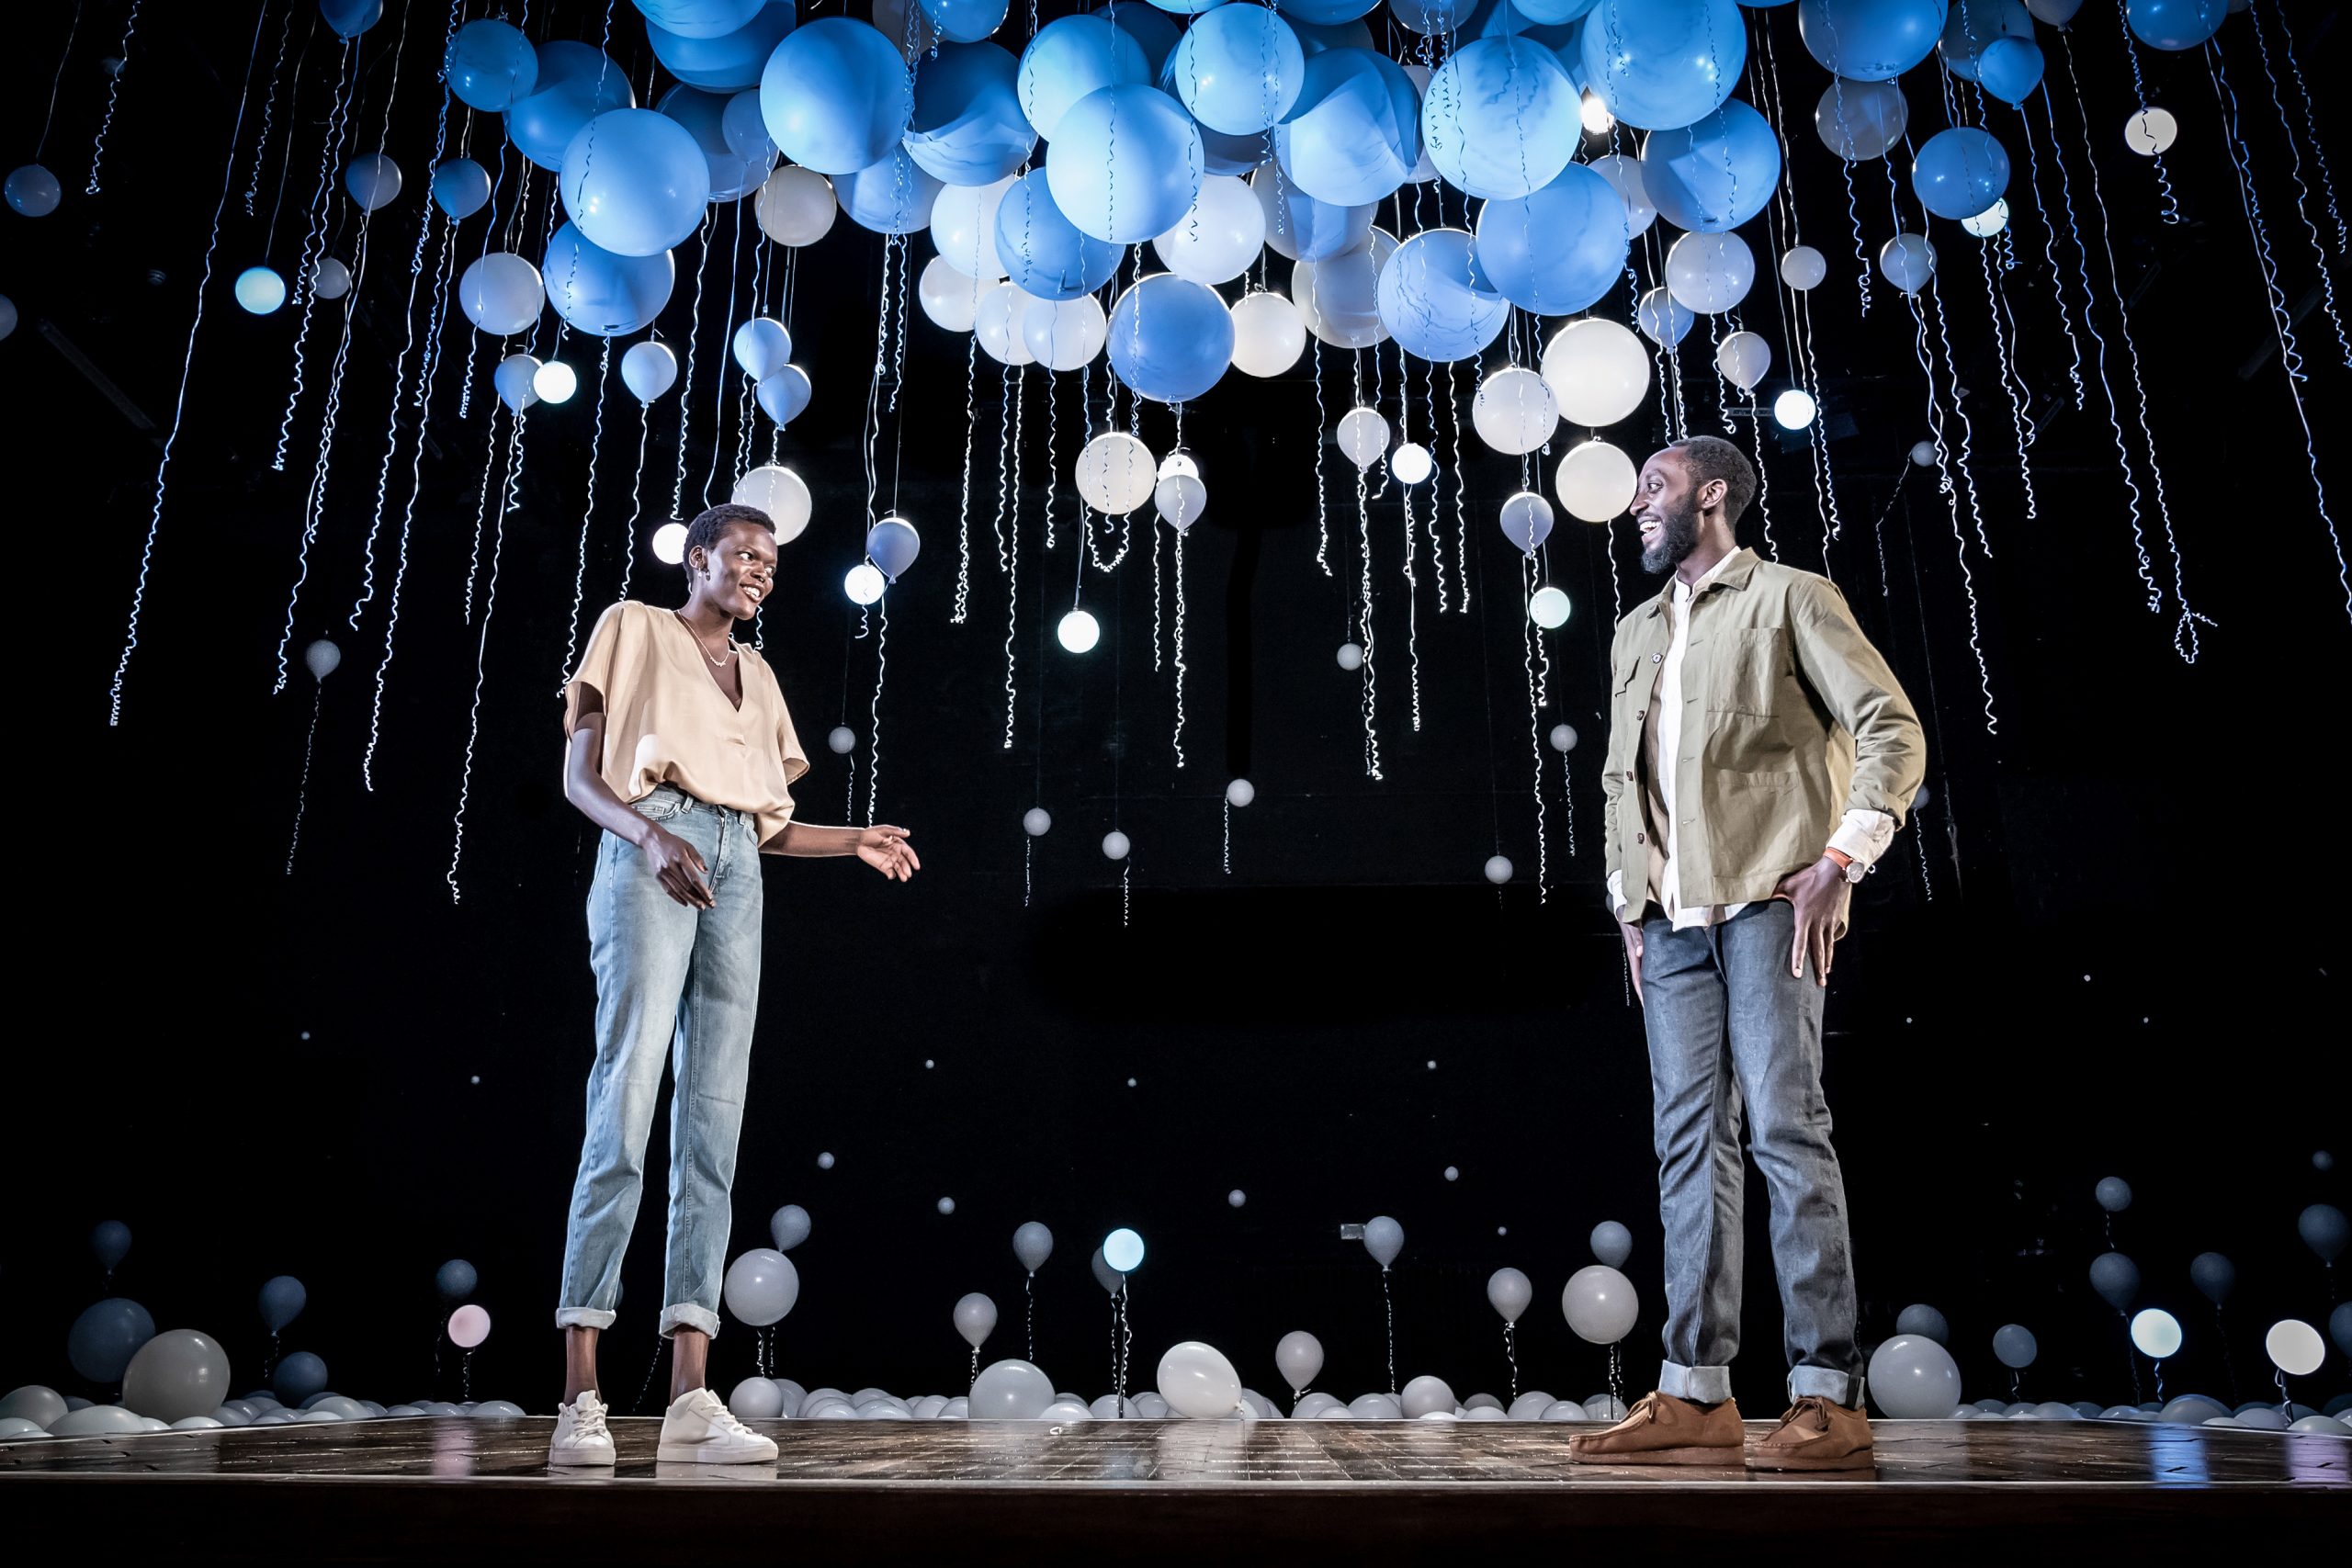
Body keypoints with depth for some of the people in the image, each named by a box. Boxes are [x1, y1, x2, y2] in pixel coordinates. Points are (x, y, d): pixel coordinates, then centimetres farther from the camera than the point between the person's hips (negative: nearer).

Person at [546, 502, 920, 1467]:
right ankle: (579, 1399, -12)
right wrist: (651, 837, -17)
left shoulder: (756, 675, 26)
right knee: (625, 1114, -15)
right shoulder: (636, 628, 11)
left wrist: (855, 841, 10)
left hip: (732, 878, 5)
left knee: (713, 1129, -4)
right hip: (648, 854, -5)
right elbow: (579, 777, 1)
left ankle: (690, 1399, -5)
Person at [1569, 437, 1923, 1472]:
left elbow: (1892, 727, -3)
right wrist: (1628, 901, 14)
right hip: (1672, 918, 6)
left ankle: (1829, 1396, -5)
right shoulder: (1635, 634, 23)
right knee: (1689, 1139, 2)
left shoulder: (1790, 598, 5)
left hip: (1768, 902, -6)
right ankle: (1696, 1395, 5)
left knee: (1784, 1126, -10)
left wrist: (1843, 857, -13)